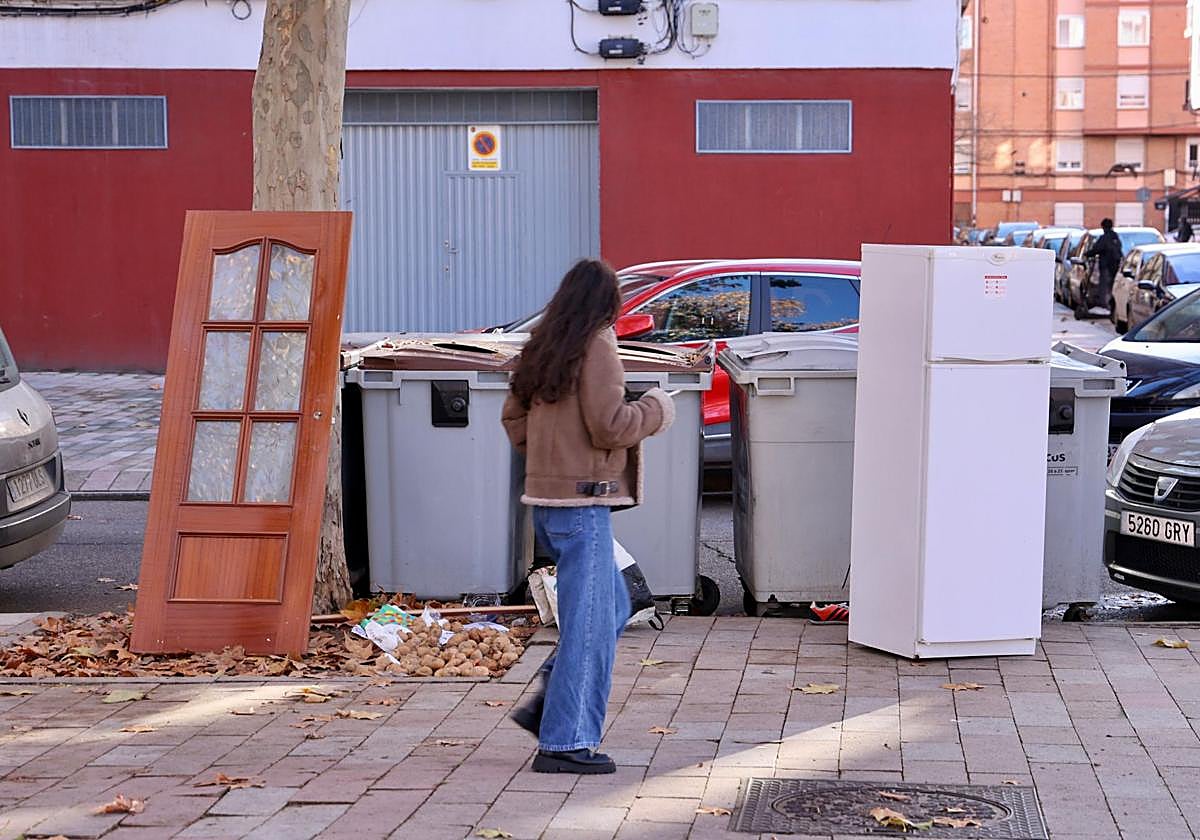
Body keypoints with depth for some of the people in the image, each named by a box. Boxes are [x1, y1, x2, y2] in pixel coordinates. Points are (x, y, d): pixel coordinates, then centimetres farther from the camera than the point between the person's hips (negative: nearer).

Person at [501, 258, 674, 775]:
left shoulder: (542, 349, 11)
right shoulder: (596, 345, -12)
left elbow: (513, 419, 17)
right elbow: (609, 426, -18)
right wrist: (654, 411, -2)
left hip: (545, 499, 9)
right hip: (581, 500, -9)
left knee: (612, 606, 20)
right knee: (588, 621, -2)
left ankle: (547, 707, 16)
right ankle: (565, 743, 0)